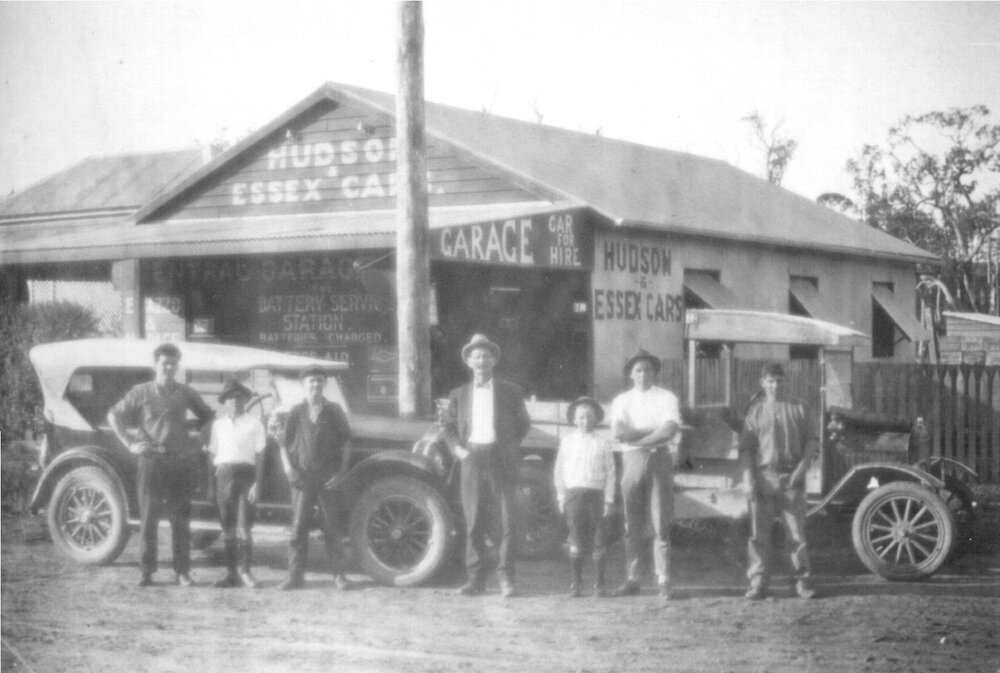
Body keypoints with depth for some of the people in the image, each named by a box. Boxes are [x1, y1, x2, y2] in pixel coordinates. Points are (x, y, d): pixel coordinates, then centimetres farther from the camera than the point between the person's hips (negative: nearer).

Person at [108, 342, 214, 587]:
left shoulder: (186, 393, 7)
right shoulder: (141, 392, 2)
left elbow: (208, 416, 21)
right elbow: (113, 416, 8)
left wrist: (199, 439, 8)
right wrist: (130, 444, 1)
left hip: (181, 461, 1)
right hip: (151, 460, -1)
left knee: (180, 519, 3)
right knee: (148, 519, 0)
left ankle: (182, 572, 7)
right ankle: (146, 572, 5)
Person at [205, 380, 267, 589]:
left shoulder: (254, 424, 5)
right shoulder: (218, 424, 17)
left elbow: (260, 456, 0)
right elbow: (213, 452, 16)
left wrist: (257, 484, -8)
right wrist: (212, 483, 7)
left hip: (245, 473, -4)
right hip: (223, 475, 4)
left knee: (244, 527, -9)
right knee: (228, 527, 4)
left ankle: (245, 571, 1)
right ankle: (231, 573, 9)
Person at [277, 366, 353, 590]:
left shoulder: (333, 411, 5)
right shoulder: (297, 412, 6)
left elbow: (345, 443, 7)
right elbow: (284, 444, 8)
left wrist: (342, 471, -2)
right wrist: (288, 467, -6)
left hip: (328, 478, 0)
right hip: (302, 477, 1)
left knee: (331, 528, 1)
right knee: (298, 527, 0)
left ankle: (339, 575, 7)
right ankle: (295, 576, 4)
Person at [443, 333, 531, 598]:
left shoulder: (510, 392, 9)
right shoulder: (459, 394, 14)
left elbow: (523, 424, 15)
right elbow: (449, 426, 17)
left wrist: (512, 447, 4)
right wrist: (457, 447, 1)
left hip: (501, 459, -1)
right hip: (472, 459, 1)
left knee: (506, 520, -5)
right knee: (473, 522, 1)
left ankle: (505, 576, 1)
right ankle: (476, 578, 5)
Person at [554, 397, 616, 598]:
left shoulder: (603, 444, 5)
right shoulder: (567, 442, 7)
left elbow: (610, 472, 6)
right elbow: (559, 470, 10)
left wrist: (608, 499, 1)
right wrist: (561, 496, 5)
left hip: (596, 494, 0)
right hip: (574, 493, 0)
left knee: (597, 541, 2)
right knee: (576, 542, 0)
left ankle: (599, 584, 9)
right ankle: (575, 583, 10)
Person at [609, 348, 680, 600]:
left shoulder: (666, 398, 6)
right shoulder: (622, 400, 11)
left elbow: (669, 431, -10)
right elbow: (618, 432, -5)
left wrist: (635, 437, -8)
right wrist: (654, 431, -7)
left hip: (659, 459, -2)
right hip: (632, 461, 2)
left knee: (661, 525, -5)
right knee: (632, 525, 3)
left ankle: (663, 582, -5)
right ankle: (632, 580, 7)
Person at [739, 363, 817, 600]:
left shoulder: (798, 408, 6)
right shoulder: (755, 411, 6)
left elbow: (810, 440, 7)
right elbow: (746, 447, 3)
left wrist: (802, 467, -6)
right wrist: (748, 478, -6)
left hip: (791, 476, 0)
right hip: (763, 476, 0)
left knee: (796, 532, 1)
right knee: (759, 533, 1)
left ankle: (802, 580, 9)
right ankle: (758, 582, 6)